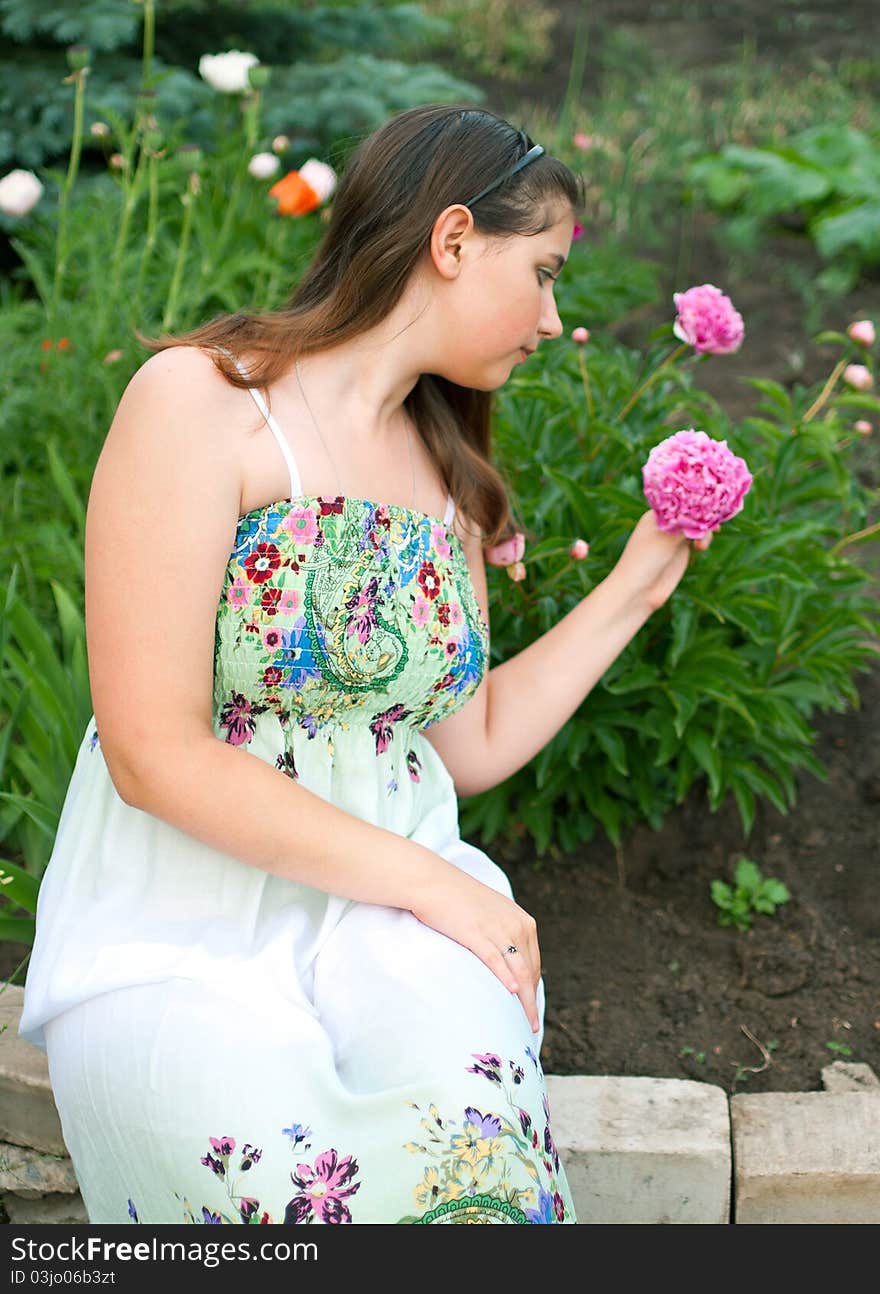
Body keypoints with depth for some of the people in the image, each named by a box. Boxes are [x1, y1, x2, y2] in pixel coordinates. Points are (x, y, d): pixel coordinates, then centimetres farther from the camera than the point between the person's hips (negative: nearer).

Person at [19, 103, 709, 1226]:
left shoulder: (447, 474, 14)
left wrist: (638, 583, 14)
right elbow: (155, 756, -16)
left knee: (466, 1106, -29)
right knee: (286, 1169, -33)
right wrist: (428, 881, -16)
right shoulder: (201, 397, -9)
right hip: (178, 927, -4)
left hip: (387, 903, 5)